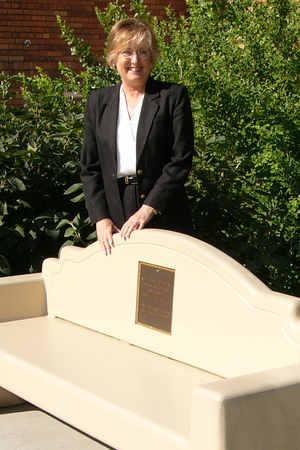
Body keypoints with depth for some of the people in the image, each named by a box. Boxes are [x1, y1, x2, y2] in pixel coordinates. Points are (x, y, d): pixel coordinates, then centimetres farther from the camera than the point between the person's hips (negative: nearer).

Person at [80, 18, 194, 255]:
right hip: (115, 222, 2)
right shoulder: (98, 102, 11)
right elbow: (90, 167, 10)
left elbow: (181, 161, -5)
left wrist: (148, 209, -12)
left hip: (165, 219, -2)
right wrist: (100, 218, -2)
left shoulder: (174, 96, 2)